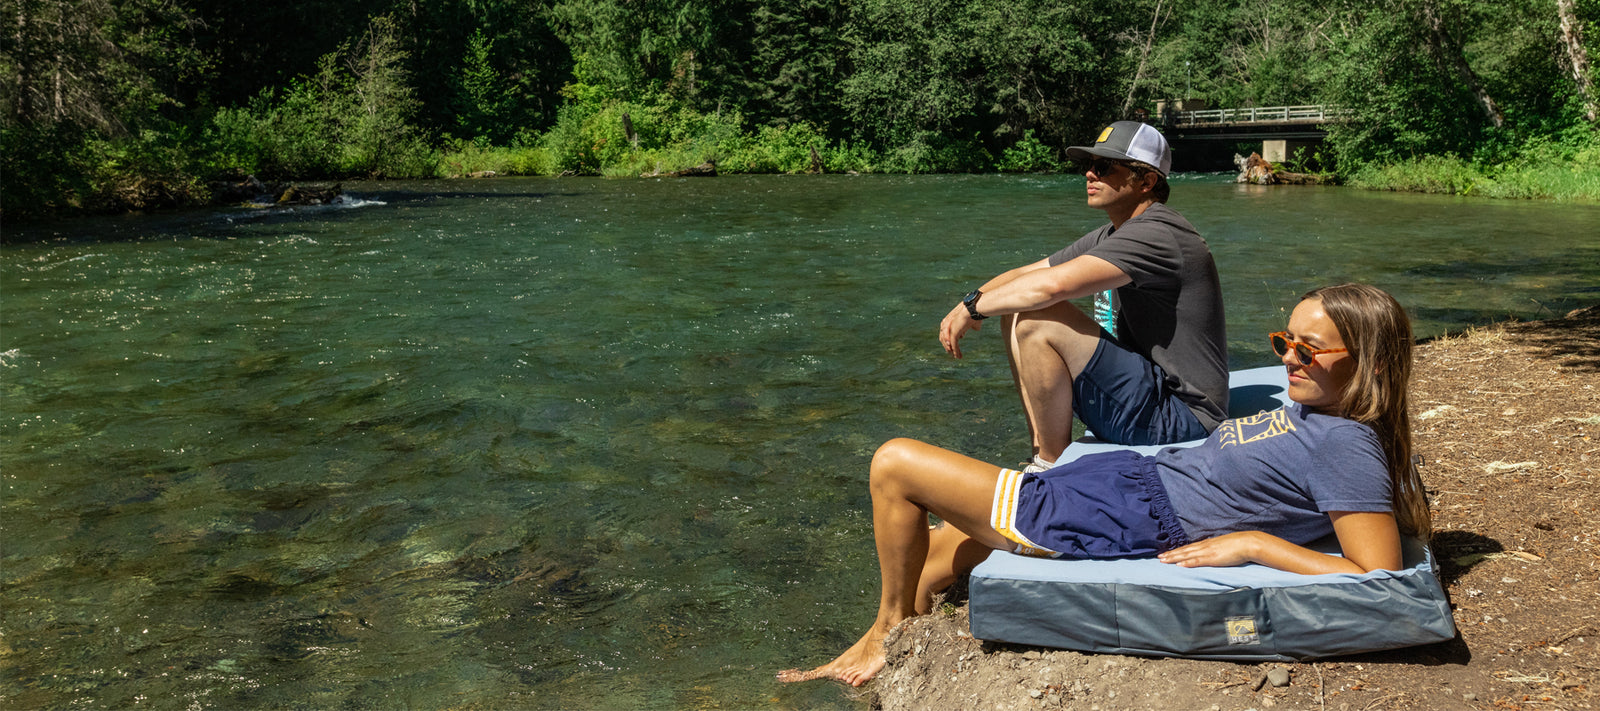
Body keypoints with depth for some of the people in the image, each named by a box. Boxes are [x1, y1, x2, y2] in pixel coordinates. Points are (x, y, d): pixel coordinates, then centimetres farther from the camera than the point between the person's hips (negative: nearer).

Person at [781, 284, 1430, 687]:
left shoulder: (1347, 446, -18)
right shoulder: (1316, 409, 7)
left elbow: (1381, 580, -25)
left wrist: (1252, 543, -21)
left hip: (1122, 524, -10)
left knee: (894, 464, -6)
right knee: (931, 550, 18)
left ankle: (892, 623, 18)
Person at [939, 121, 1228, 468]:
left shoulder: (1156, 235, -20)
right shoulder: (1111, 236, 11)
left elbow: (1052, 285, -31)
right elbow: (1026, 274, 12)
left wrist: (973, 305, -16)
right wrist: (964, 309, -7)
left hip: (1182, 414, -10)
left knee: (1038, 318, -23)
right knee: (1016, 318, 6)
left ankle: (1054, 465, -9)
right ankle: (1043, 456, 6)